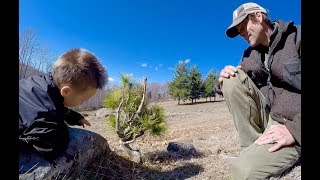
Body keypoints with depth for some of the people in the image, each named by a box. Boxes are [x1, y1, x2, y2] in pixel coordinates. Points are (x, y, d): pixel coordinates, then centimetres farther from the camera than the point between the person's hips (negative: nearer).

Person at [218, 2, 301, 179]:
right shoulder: (249, 54, 10)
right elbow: (235, 89, 12)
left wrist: (295, 129, -26)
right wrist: (226, 78, -10)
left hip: (289, 123, -6)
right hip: (264, 115, 7)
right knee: (232, 80, -16)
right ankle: (252, 148, -12)